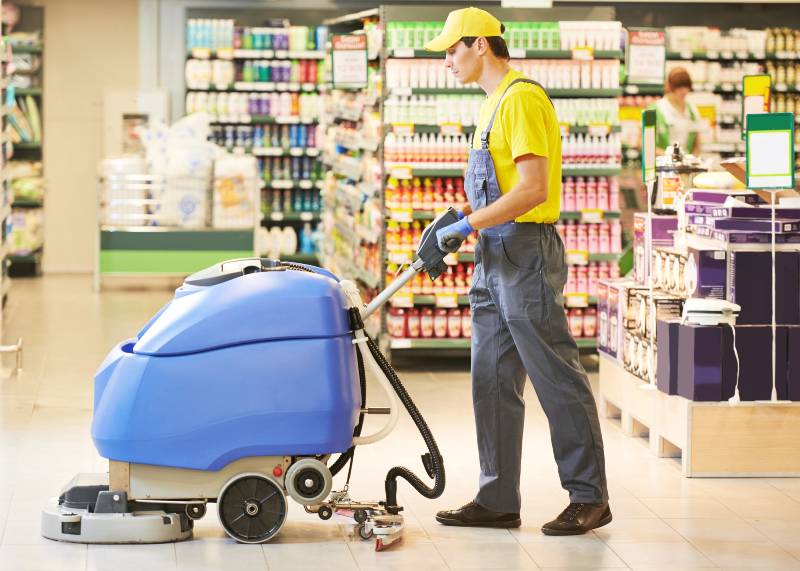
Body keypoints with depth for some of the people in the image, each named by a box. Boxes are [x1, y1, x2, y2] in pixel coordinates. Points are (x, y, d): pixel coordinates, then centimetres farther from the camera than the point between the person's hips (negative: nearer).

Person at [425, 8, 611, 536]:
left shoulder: (522, 99, -14)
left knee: (558, 381, -4)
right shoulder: (496, 102, 18)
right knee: (494, 383, 10)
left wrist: (468, 225, -19)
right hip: (496, 258, 10)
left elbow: (534, 188, -22)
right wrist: (464, 218, 11)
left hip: (527, 255, -10)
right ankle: (498, 501, 15)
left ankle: (589, 498, 3)